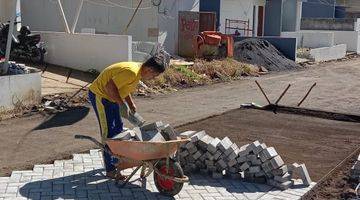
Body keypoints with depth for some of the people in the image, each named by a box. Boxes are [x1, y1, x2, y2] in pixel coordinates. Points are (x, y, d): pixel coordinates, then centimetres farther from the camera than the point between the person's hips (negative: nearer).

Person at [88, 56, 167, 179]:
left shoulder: (138, 72, 3)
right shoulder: (132, 72, -29)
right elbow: (110, 86, -31)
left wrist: (131, 105, 11)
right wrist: (121, 103, -25)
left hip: (110, 97, 10)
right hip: (100, 95, -10)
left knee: (118, 129, 17)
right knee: (108, 133, -8)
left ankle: (116, 160, 32)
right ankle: (110, 170, -2)